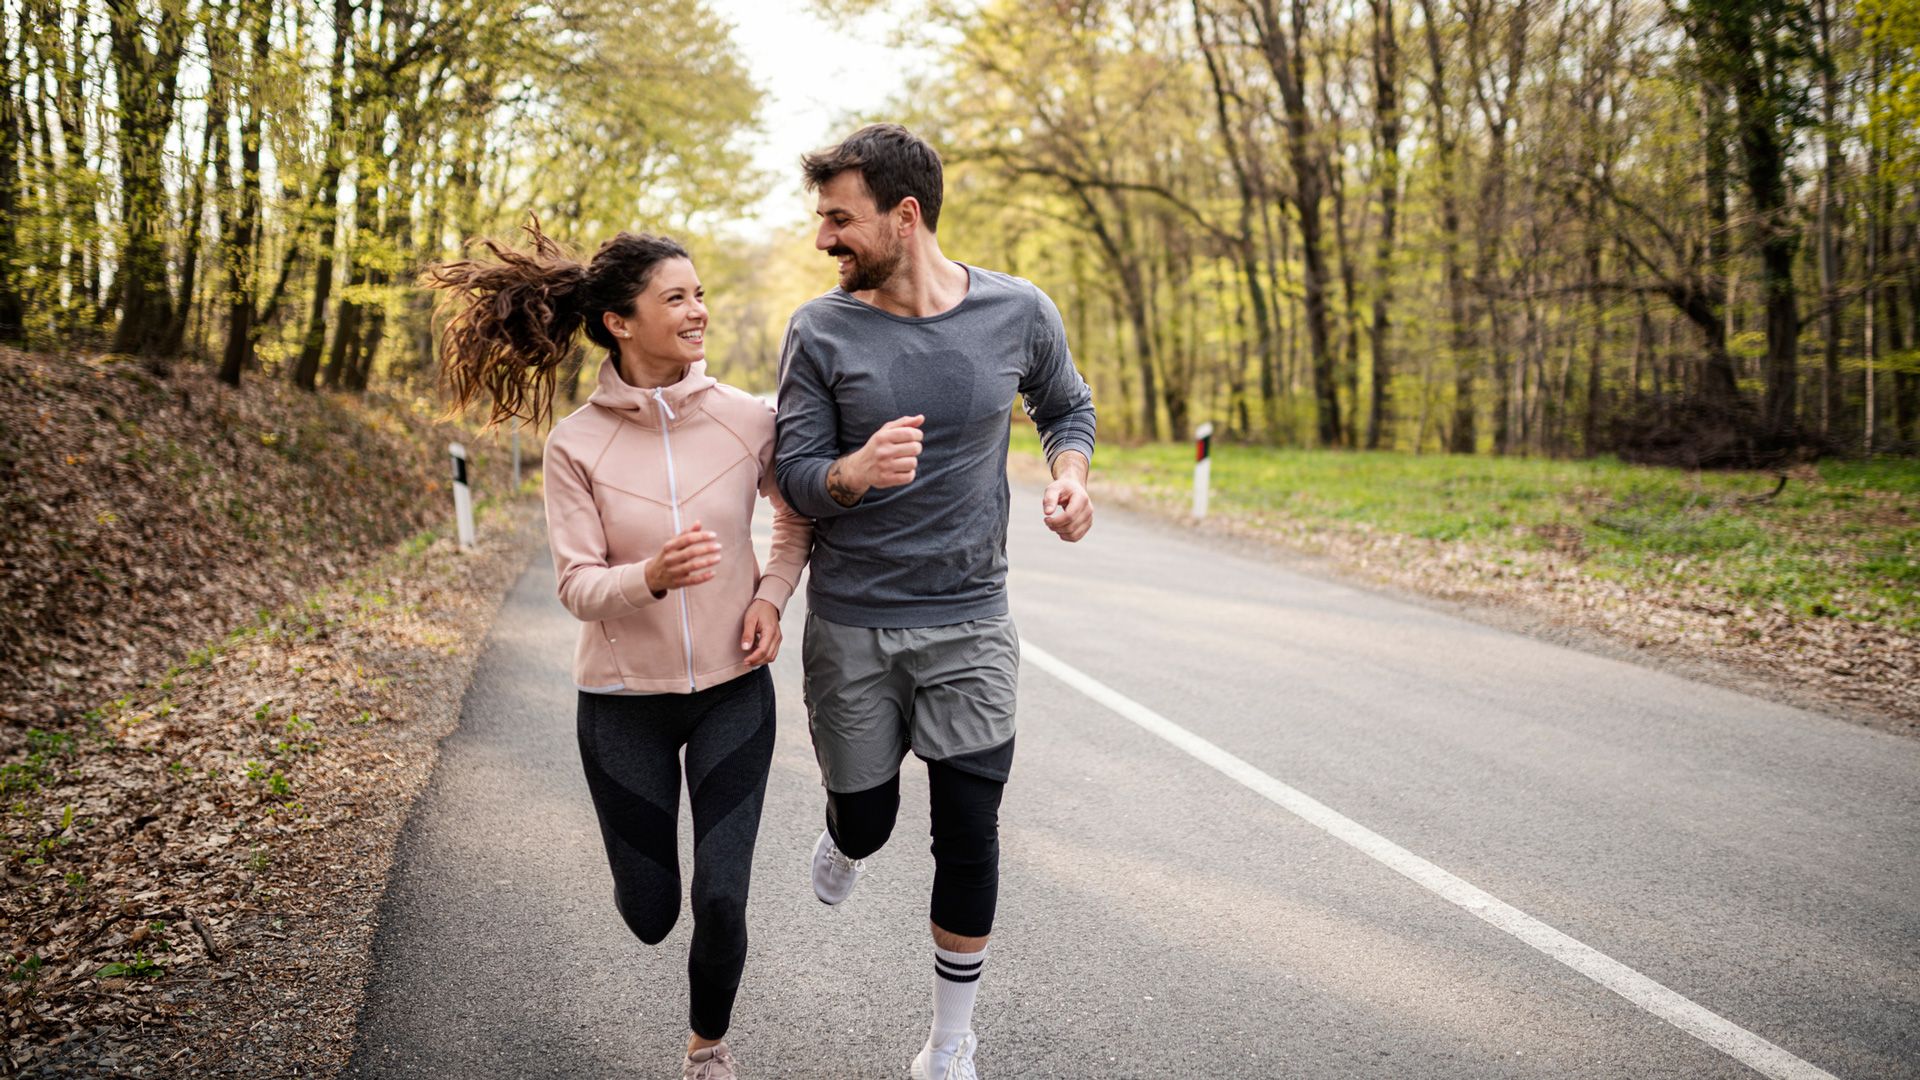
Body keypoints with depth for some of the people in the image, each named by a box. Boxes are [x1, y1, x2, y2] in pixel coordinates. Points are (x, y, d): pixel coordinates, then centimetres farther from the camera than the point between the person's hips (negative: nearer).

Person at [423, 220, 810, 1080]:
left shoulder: (747, 420, -8)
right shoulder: (575, 445, -11)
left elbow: (801, 516, 10)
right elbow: (578, 585, -13)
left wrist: (771, 596, -6)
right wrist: (654, 575, -33)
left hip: (733, 690, 1)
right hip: (624, 699, 0)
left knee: (720, 901, -5)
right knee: (649, 915, 10)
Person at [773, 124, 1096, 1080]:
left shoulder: (1018, 313, -4)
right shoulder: (821, 331, -7)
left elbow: (1067, 407, 14)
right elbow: (795, 478, -6)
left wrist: (1070, 474, -8)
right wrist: (857, 471, -29)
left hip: (969, 623, 0)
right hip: (850, 628, 0)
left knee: (968, 839, 1)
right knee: (864, 819, 12)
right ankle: (845, 839, 54)